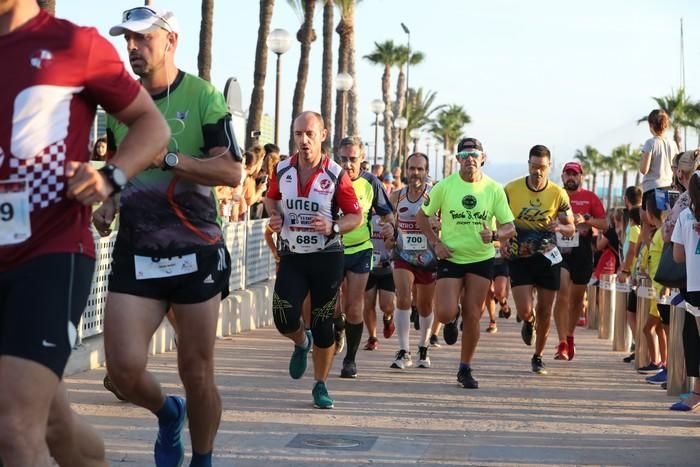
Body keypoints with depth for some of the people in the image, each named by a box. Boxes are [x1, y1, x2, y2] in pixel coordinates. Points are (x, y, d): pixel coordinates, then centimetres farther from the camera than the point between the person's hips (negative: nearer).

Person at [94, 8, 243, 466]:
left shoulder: (203, 96, -5)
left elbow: (232, 172, -13)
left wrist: (165, 157, -21)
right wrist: (108, 203, 4)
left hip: (195, 251, -3)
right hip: (136, 251, 4)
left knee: (197, 373, 4)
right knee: (124, 368, -7)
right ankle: (168, 412, 26)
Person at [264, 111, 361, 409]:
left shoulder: (336, 175, -9)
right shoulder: (282, 170, 0)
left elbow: (356, 216, -2)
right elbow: (271, 197, 21)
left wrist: (333, 228, -21)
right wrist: (274, 216, -1)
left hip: (327, 257, -2)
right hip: (291, 256, 2)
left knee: (323, 326, 3)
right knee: (285, 320, -11)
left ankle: (320, 386, 21)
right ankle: (301, 343, 27)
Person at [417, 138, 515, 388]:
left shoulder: (494, 189, -3)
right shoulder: (444, 186, -5)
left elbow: (509, 227, -1)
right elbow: (421, 217, 5)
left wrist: (494, 235, -23)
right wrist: (436, 243, -8)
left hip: (482, 259, 1)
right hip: (450, 257, -1)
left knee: (472, 316, 2)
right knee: (445, 314, -13)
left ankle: (465, 369, 18)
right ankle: (454, 321, 26)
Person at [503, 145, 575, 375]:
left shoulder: (558, 193, -4)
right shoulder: (511, 189, -5)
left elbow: (571, 228, 4)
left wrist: (559, 227, -19)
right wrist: (503, 240, -10)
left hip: (548, 257, 1)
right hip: (519, 258, -1)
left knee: (545, 311, 5)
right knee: (525, 311, -11)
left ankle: (538, 357, 24)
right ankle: (528, 322, 28)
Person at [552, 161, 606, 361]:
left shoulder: (591, 198, 6)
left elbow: (604, 224, 3)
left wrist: (586, 219, -13)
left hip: (582, 252, 2)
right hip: (560, 249, -2)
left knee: (577, 298, 13)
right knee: (562, 294, -16)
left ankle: (570, 337, 33)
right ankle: (562, 344, -16)